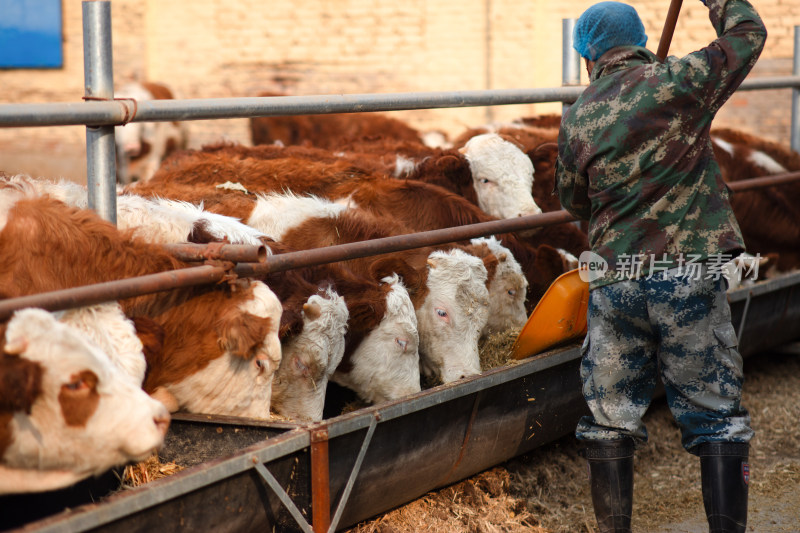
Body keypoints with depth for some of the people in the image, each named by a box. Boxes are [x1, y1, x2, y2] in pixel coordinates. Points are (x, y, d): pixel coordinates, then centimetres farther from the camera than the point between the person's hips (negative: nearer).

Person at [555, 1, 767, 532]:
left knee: (610, 421, 12)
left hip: (614, 282, 2)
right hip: (689, 277, -2)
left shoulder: (577, 118, 4)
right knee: (717, 418, 6)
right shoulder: (678, 81, -4)